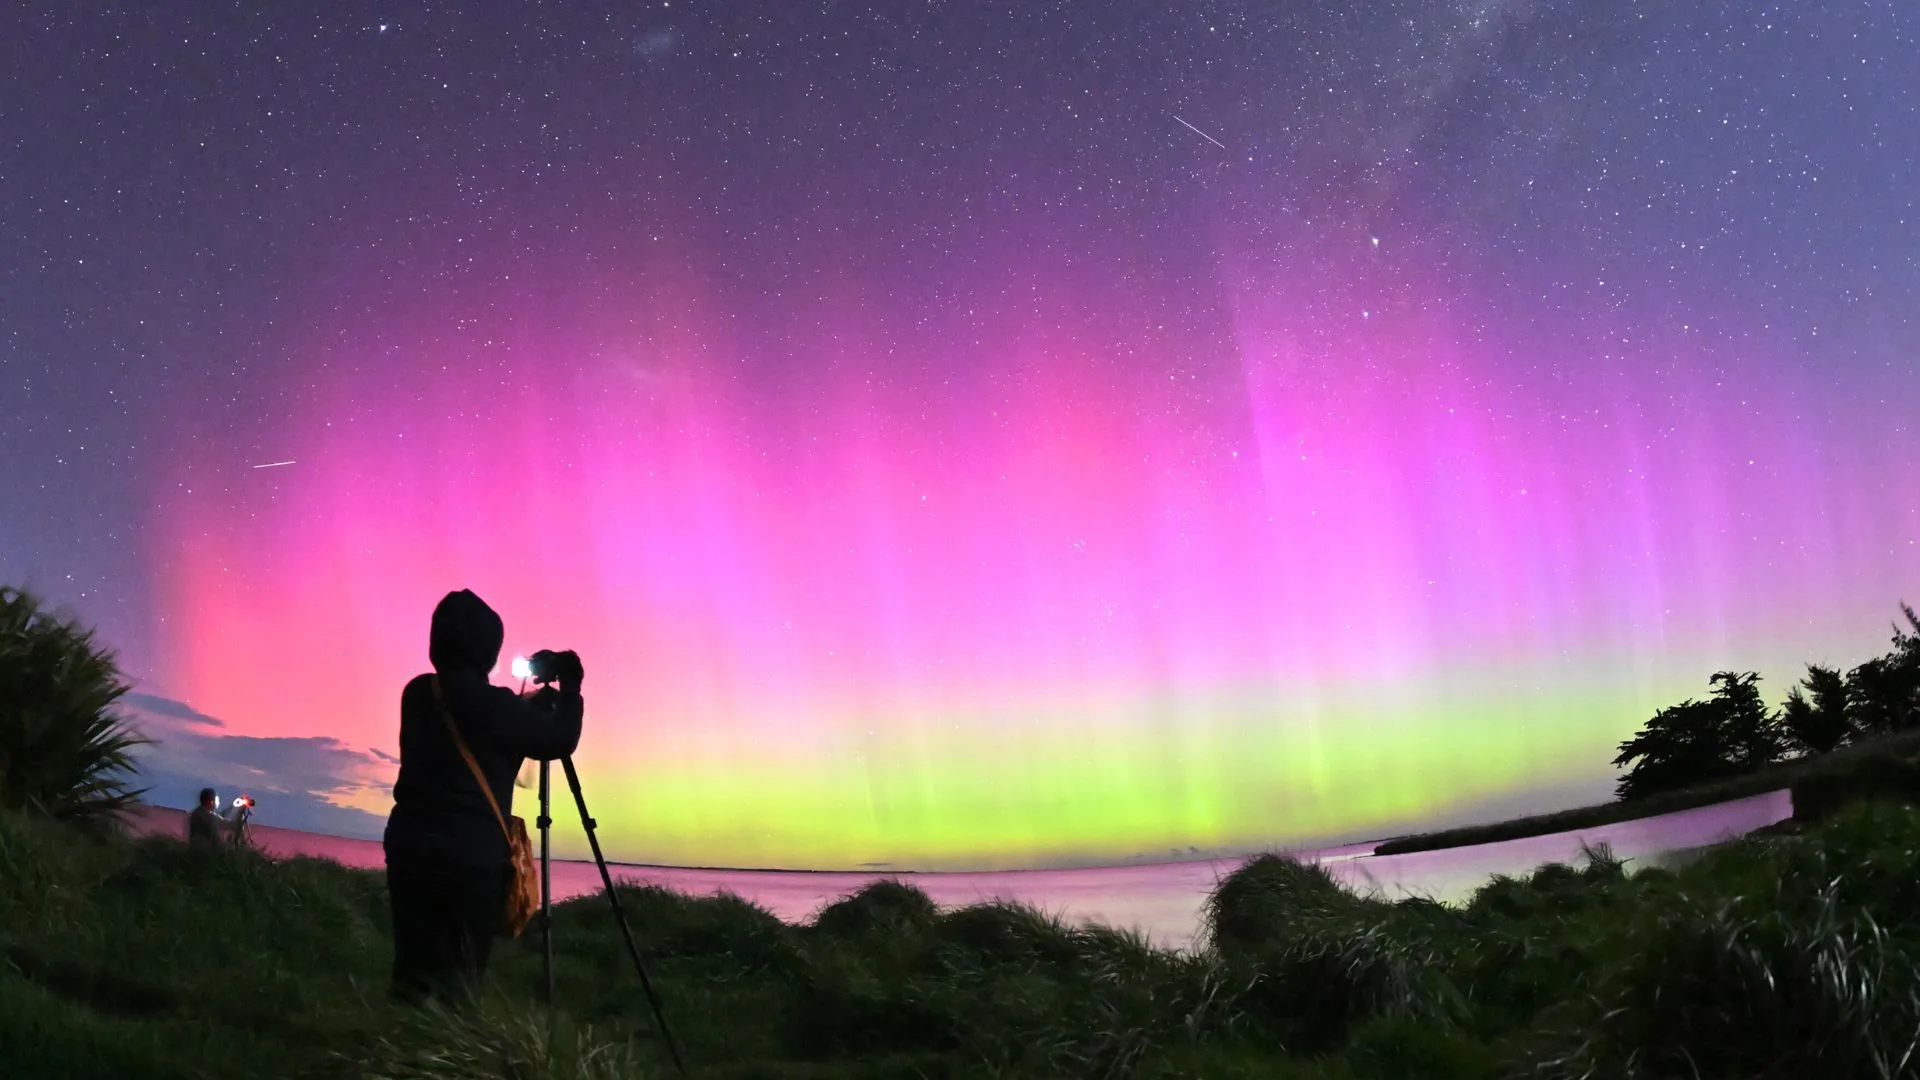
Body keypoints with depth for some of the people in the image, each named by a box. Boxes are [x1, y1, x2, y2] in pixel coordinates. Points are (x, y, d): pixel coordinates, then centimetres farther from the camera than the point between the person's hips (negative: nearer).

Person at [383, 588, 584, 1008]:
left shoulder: (417, 693, 8)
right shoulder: (491, 702, -12)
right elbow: (558, 742, -1)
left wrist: (532, 705, 26)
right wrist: (570, 690, 13)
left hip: (408, 845, 6)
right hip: (471, 857, -6)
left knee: (412, 974, 7)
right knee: (459, 983, 0)